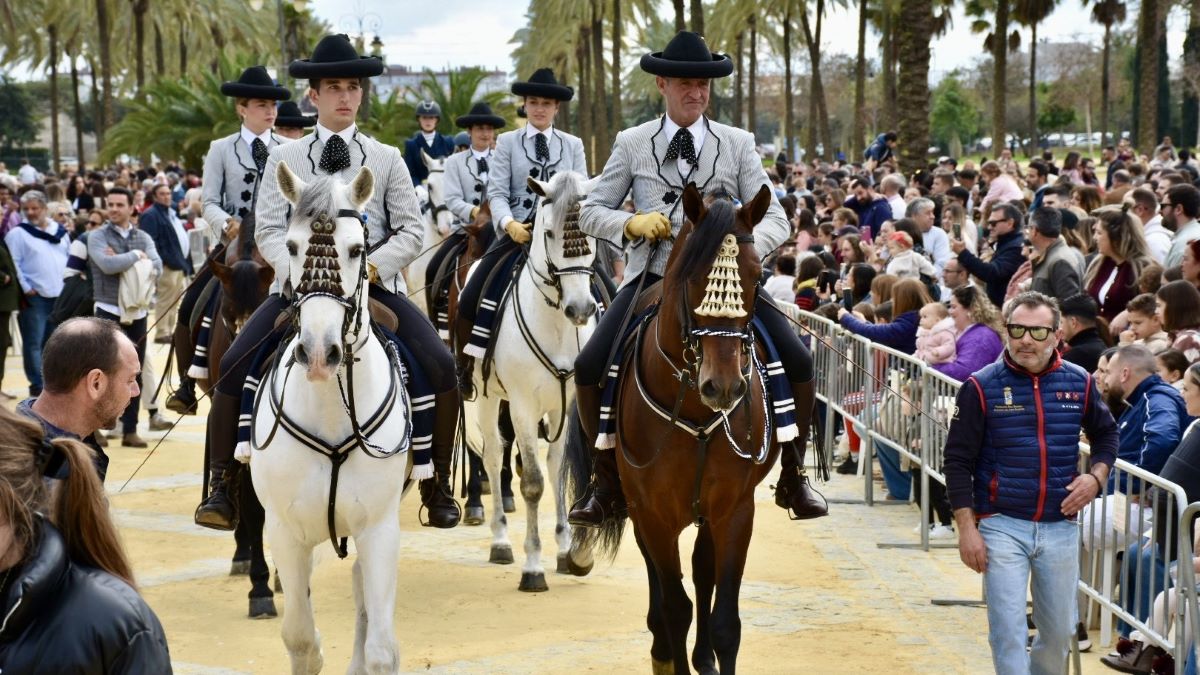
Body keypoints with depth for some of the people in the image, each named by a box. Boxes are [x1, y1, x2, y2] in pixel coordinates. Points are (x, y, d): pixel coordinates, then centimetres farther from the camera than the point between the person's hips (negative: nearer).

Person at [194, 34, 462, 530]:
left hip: (373, 282, 0)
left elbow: (410, 231, 4)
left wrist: (369, 267, -14)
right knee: (233, 365, -20)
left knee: (441, 366, -20)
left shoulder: (386, 159, 8)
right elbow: (268, 230, 2)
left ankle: (438, 486, -3)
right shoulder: (285, 159, 8)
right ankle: (220, 486, -6)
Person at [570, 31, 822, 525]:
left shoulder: (738, 145, 6)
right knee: (589, 367, -19)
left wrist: (747, 245, -20)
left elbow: (775, 219, 3)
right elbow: (591, 212, 8)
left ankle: (792, 476, 6)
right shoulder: (632, 144, 5)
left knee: (797, 362, -16)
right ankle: (609, 482, 2)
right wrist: (631, 223, -14)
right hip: (652, 278, 0)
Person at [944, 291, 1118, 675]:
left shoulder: (1079, 383, 1)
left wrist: (1096, 475, -1)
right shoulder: (982, 387, -7)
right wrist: (967, 528, -10)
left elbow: (1106, 433, 19)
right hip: (1002, 526, -3)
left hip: (1060, 527, 3)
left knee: (1059, 631, 13)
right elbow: (958, 461, -4)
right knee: (1008, 630, -7)